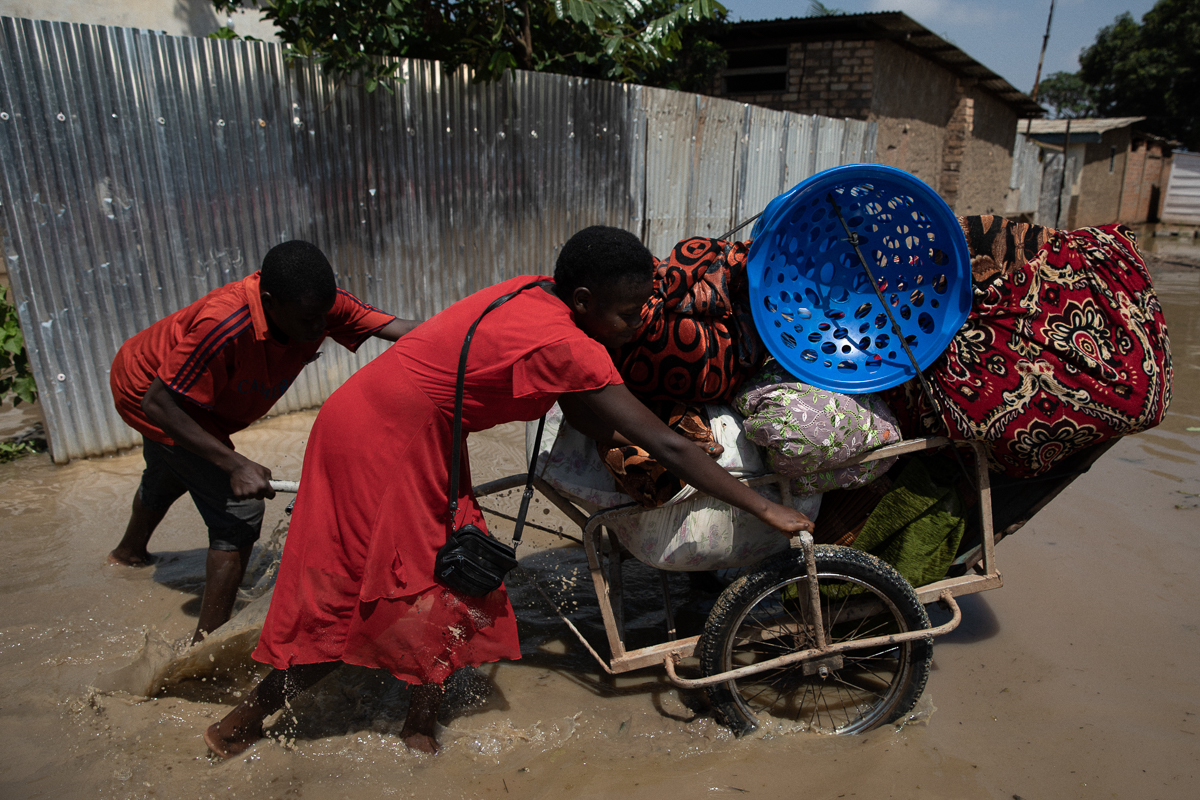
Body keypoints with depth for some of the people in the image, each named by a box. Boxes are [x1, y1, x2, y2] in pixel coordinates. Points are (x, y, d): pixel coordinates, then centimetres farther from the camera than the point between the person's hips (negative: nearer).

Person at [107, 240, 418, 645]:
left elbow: (400, 328, -31)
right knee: (239, 512, -17)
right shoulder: (225, 326, -45)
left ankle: (129, 553, 68)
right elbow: (158, 404, -38)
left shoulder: (321, 304, -28)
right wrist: (235, 464, -42)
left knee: (168, 475, 35)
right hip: (148, 393, -8)